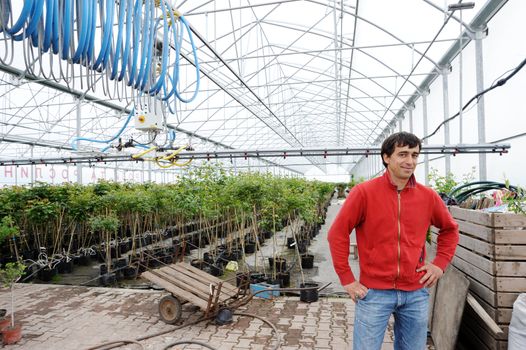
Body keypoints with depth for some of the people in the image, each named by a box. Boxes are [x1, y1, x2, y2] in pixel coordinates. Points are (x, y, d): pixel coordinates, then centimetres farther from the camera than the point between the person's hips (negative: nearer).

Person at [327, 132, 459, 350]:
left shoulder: (428, 196, 1)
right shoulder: (364, 192, -10)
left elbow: (450, 229, 18)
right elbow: (337, 233, -8)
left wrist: (440, 263, 6)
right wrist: (347, 279, -8)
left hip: (416, 293, 4)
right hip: (374, 292, -3)